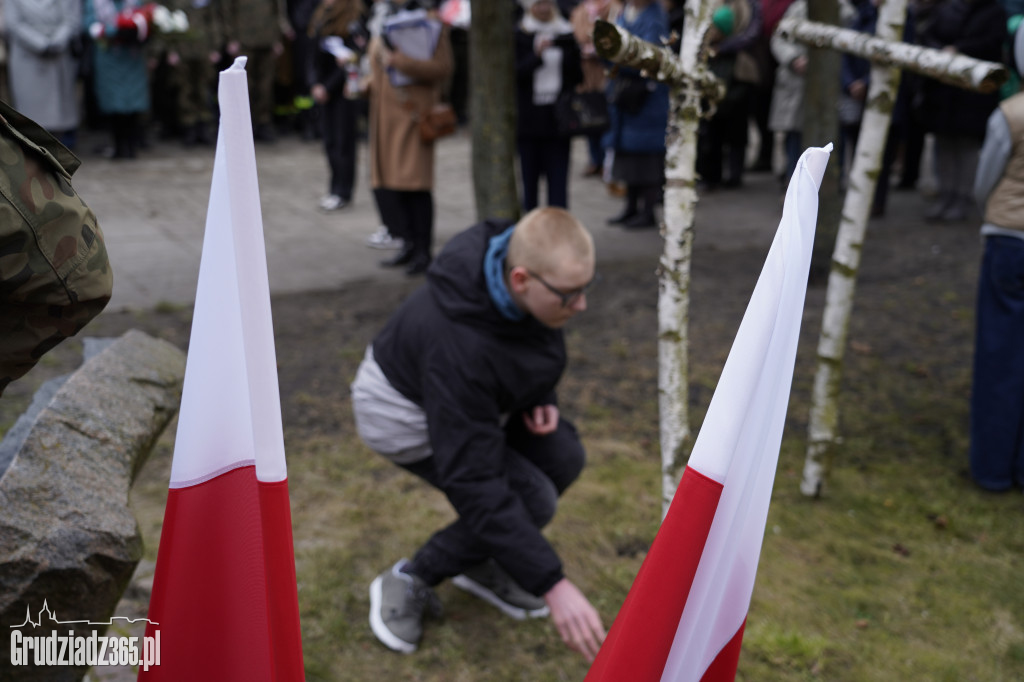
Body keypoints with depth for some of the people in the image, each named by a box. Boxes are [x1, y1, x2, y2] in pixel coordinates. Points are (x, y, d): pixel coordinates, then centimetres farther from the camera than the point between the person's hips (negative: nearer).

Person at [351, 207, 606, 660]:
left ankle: (481, 565, 15)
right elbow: (475, 485, -40)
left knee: (562, 457, -6)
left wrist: (542, 397, -10)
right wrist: (552, 584, -40)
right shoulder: (459, 342, -43)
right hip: (404, 411, -7)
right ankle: (407, 584, 2)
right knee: (531, 500, -18)